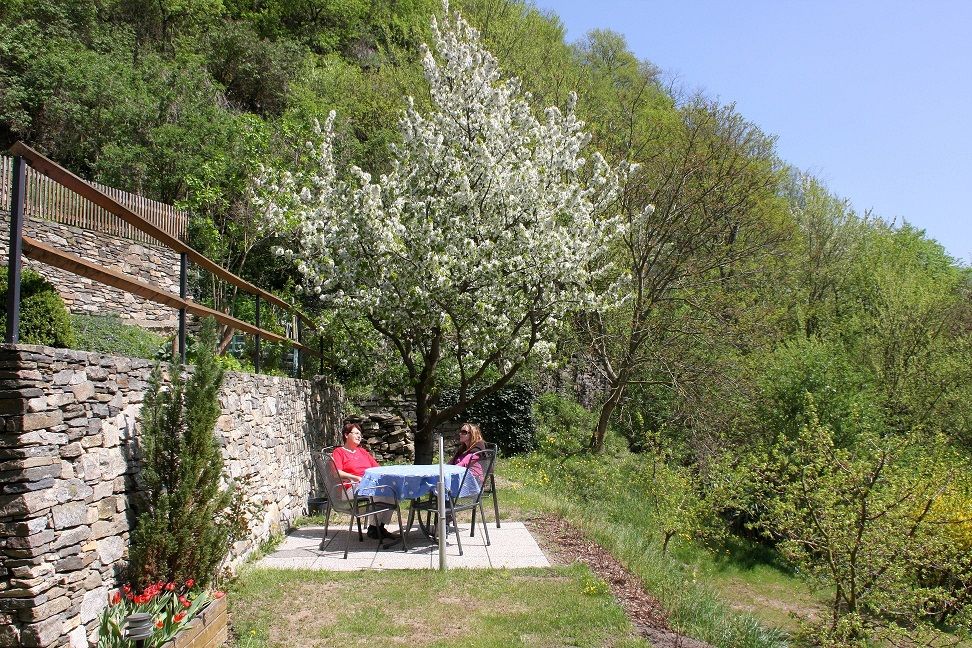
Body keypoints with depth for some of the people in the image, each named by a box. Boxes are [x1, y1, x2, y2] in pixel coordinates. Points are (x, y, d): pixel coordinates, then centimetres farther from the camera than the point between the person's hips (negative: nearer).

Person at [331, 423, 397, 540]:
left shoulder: (362, 451, 32)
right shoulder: (338, 452, 11)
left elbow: (377, 468, 28)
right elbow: (337, 473, -6)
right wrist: (356, 478, -17)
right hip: (353, 486, -6)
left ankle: (381, 526, -19)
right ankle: (373, 527, -20)